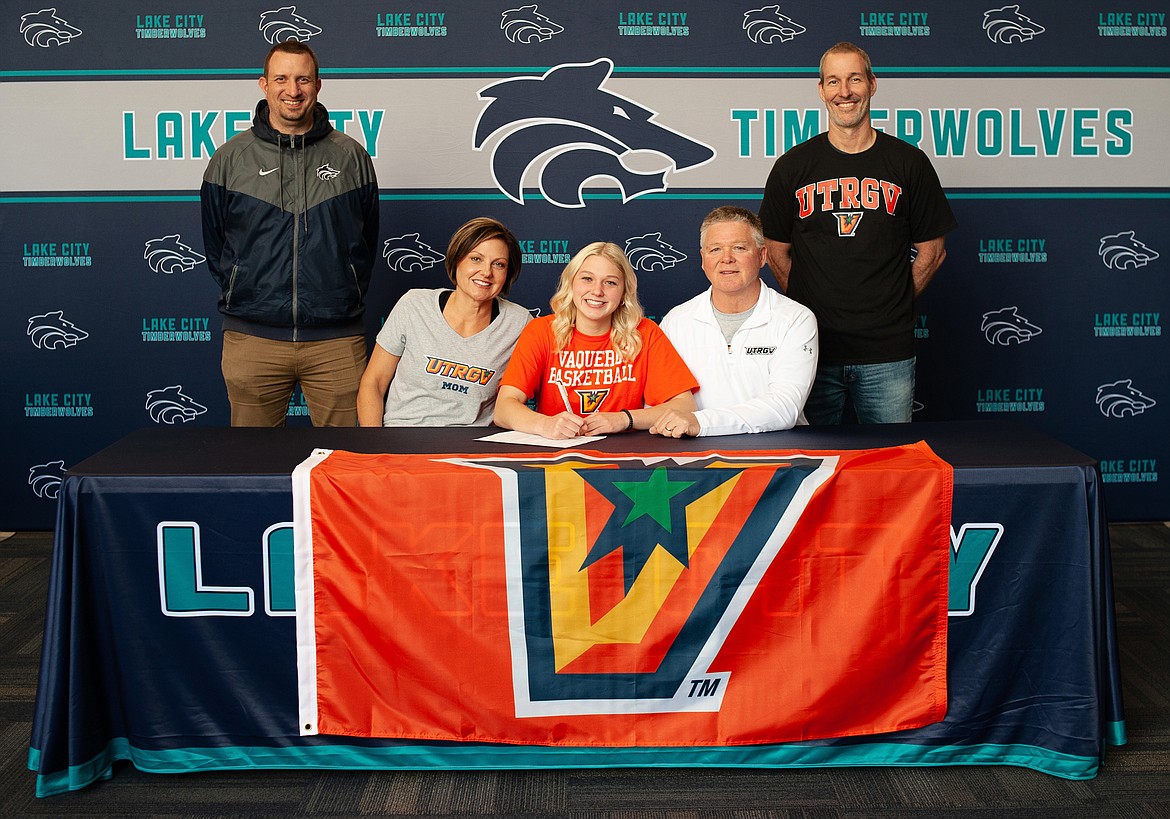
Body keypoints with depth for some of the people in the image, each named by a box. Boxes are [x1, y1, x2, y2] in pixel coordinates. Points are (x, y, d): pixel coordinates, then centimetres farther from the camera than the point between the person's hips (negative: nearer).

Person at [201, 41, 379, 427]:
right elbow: (214, 245, 14)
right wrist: (239, 296, 9)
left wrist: (345, 301, 9)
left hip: (337, 340, 0)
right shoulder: (229, 159, 6)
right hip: (252, 339, 0)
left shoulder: (351, 157, 6)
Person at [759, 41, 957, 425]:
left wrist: (892, 305, 5)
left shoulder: (909, 163, 3)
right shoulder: (792, 167, 4)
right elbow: (776, 252, 10)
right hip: (812, 347, 0)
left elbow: (932, 250, 9)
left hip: (888, 352, 0)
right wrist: (807, 308, 3)